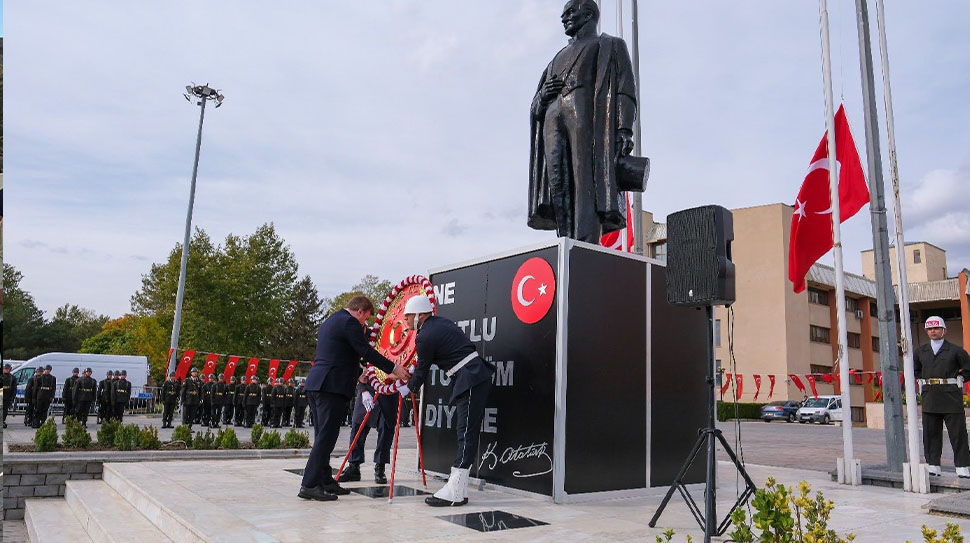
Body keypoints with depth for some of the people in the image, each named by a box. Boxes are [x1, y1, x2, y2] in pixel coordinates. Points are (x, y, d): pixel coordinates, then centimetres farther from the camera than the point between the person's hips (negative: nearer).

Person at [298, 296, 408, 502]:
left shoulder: (329, 322, 24)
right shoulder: (349, 322, -8)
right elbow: (367, 352, -13)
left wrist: (360, 372, 40)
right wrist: (394, 368, -7)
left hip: (316, 384, 10)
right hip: (332, 386, -10)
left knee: (323, 436, 14)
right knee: (326, 437, -8)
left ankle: (325, 480, 20)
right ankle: (309, 485, -7)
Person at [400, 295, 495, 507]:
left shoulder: (425, 337, -10)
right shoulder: (441, 322, 18)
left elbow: (422, 370, 1)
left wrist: (408, 389, 19)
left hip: (470, 382, -10)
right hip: (477, 376, 10)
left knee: (466, 434, -11)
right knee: (466, 432, 9)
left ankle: (455, 493, -10)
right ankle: (458, 488, 12)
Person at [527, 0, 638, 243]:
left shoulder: (610, 46, 20)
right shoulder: (559, 57, 36)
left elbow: (625, 89, 3)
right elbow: (536, 108, 30)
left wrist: (625, 130, -14)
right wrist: (542, 96, 5)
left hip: (587, 113, -5)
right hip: (553, 119, 6)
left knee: (586, 183, -22)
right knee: (559, 188, -12)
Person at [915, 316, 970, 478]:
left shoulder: (955, 350, 0)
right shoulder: (921, 351, 11)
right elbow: (914, 369, 26)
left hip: (951, 397, -3)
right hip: (929, 398, 4)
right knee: (930, 433, 6)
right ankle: (933, 465, 13)